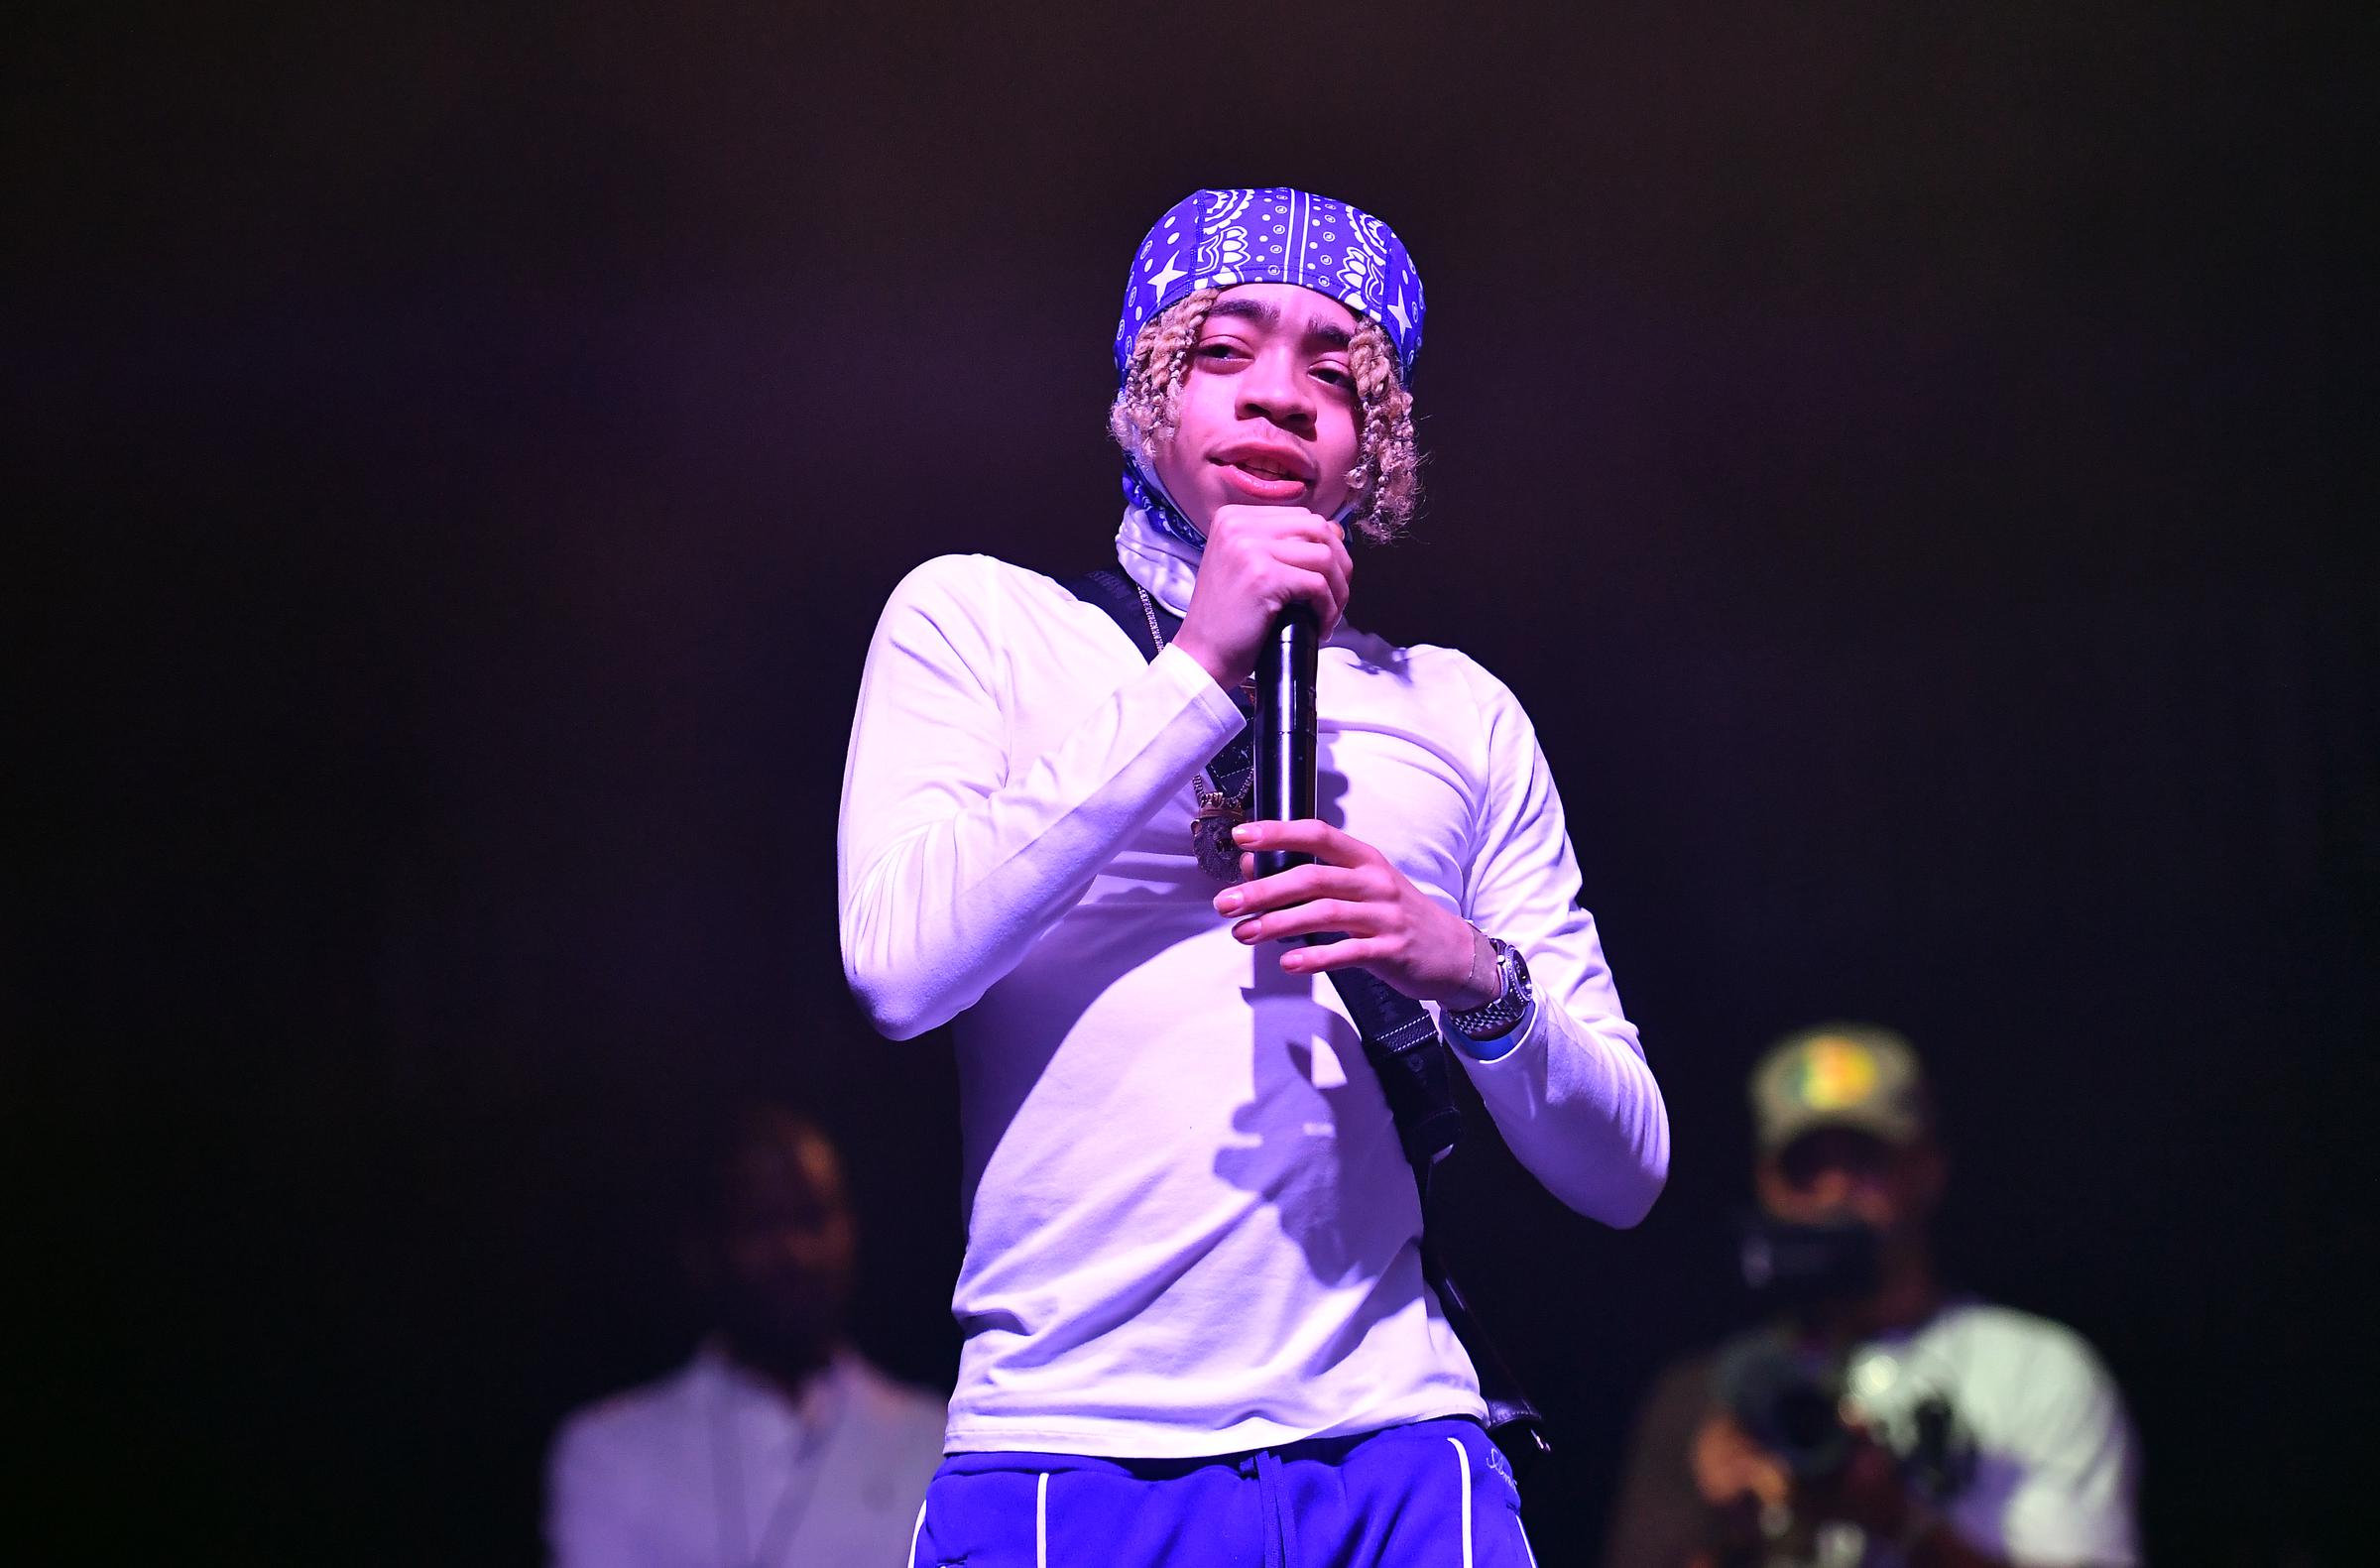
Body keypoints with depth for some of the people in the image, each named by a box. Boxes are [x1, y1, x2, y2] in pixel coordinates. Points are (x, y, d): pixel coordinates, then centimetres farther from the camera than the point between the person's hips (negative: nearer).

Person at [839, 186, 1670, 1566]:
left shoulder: (1459, 715, 17)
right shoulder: (976, 618, 11)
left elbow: (1625, 1169, 14)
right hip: (1071, 1441, -2)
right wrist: (1199, 674, -7)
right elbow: (900, 965, -8)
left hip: (1390, 1452, 2)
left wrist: (1478, 981, -7)